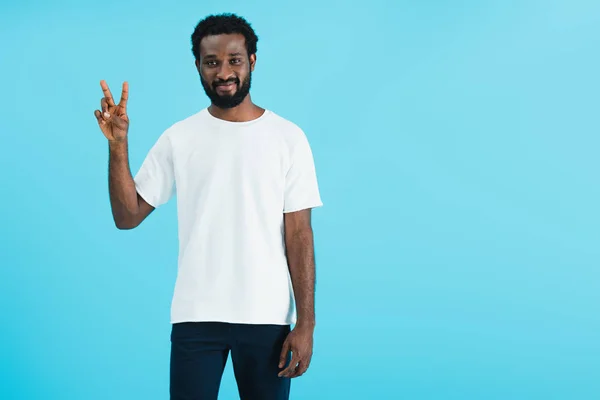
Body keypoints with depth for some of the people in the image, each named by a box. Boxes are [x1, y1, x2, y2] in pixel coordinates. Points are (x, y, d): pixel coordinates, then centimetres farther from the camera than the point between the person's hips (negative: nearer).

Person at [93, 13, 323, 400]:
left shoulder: (288, 137, -1)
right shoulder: (178, 139, 2)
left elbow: (299, 235, -3)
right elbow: (127, 217, 1)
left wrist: (305, 323, -7)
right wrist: (118, 145, -12)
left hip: (268, 318, 0)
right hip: (196, 317, 1)